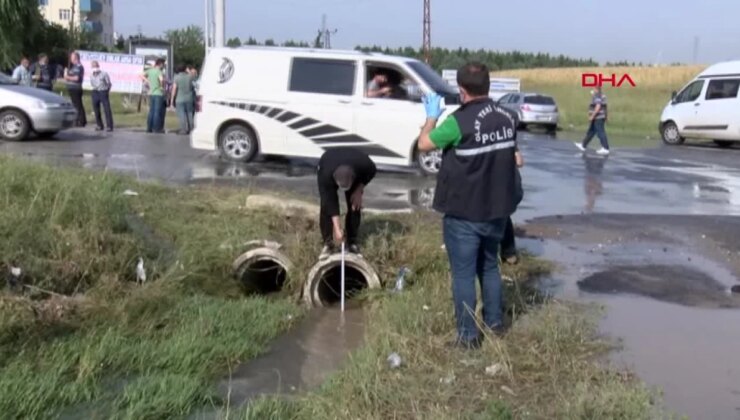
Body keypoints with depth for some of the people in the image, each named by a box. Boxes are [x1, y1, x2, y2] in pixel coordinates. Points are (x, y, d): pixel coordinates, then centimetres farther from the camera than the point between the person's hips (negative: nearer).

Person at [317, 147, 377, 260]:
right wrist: (337, 228, -38)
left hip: (355, 168, 2)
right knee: (326, 206, -16)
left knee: (355, 206, -9)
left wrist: (359, 190, -22)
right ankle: (328, 243, -5)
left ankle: (352, 242, 5)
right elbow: (330, 202, -37)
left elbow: (372, 171, -16)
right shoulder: (326, 176, -43)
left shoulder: (363, 164, -41)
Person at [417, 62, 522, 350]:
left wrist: (432, 116, 8)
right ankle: (495, 323, 31)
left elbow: (423, 144, -7)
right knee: (490, 266, 21)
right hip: (497, 209, 6)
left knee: (463, 273, 4)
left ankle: (469, 335, 10)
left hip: (464, 212, -6)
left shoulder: (459, 121, -19)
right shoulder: (507, 118, 1)